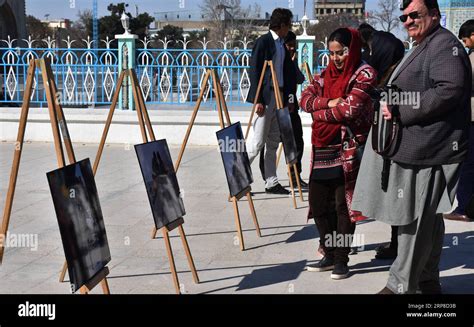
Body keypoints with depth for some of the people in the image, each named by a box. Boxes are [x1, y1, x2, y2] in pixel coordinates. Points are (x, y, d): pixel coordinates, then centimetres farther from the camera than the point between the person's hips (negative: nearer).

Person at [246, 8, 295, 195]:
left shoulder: (282, 45, 15)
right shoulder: (263, 42, -8)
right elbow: (254, 71, -13)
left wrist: (287, 98, 11)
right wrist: (258, 100, -17)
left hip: (279, 97, 8)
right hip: (265, 97, -8)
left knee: (273, 143, 8)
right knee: (258, 141, -8)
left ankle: (271, 183, 12)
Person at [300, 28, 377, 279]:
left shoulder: (364, 74, -5)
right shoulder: (326, 74, 15)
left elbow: (351, 108, -17)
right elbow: (305, 98, 4)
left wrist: (320, 112, -4)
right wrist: (329, 102, -14)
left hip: (347, 151, -7)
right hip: (321, 150, 7)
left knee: (343, 206, 0)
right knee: (317, 205, 11)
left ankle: (342, 260, 11)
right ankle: (329, 255, 25)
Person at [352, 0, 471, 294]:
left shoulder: (445, 45, -9)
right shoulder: (423, 49, 24)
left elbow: (450, 90, -22)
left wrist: (400, 112, -18)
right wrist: (392, 108, 13)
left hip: (426, 150, -11)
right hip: (414, 148, 11)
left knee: (415, 220, -6)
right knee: (428, 220, 16)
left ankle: (402, 286, -1)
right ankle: (428, 281, 25)